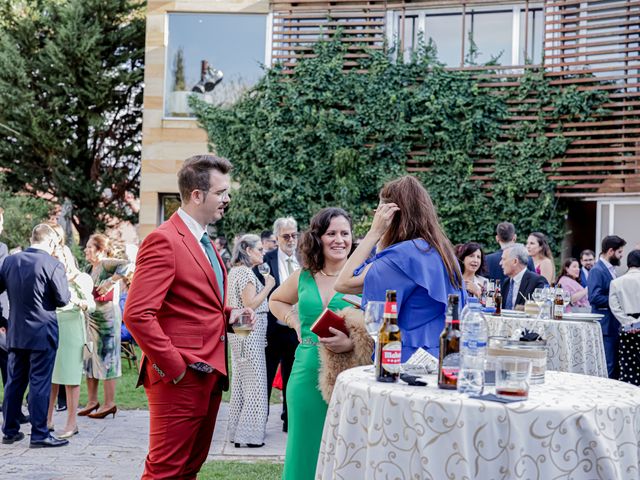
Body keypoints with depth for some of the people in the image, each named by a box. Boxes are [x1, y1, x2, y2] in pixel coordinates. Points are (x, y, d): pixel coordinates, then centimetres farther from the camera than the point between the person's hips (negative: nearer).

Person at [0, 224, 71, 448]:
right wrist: (65, 283, 7)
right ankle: (39, 434, 2)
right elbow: (63, 299, -11)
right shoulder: (52, 265, -13)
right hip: (42, 333, -5)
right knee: (40, 383, -1)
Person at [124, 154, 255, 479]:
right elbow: (137, 315, -22)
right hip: (181, 378, -9)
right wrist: (174, 367, -19)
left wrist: (228, 315, 9)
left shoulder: (203, 242, 16)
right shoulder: (164, 241, -14)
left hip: (209, 373, 9)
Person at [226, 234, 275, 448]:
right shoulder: (246, 272, -15)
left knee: (241, 381, 15)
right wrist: (268, 287, -11)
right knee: (254, 382, -5)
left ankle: (236, 430, 21)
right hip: (250, 331, -11)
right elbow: (251, 304, -19)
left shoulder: (235, 271, 15)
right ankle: (248, 433, -3)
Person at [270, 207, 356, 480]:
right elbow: (276, 301, 27)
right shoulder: (302, 277, 8)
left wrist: (351, 343, -28)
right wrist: (295, 321, 10)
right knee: (307, 449, 11)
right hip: (307, 374, 4)